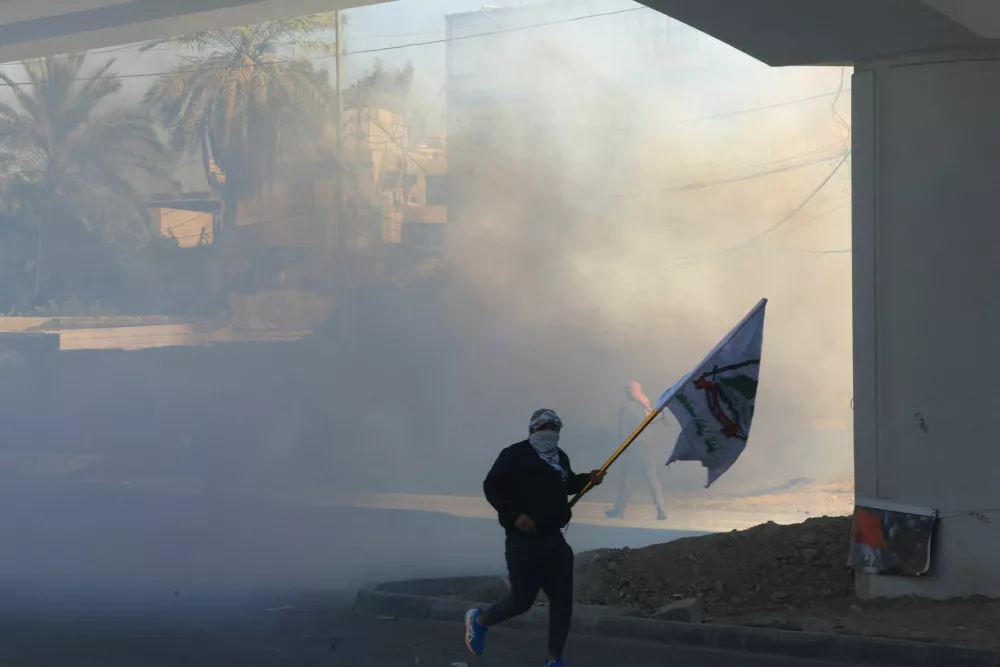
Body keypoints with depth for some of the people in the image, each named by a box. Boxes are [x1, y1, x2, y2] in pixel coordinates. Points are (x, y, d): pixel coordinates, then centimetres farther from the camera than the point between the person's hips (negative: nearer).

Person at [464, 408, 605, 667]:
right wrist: (515, 515, -23)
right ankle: (479, 620, 24)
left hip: (553, 538, 7)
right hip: (524, 540, -7)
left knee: (562, 599, 3)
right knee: (522, 599, -6)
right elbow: (492, 487, -16)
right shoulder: (515, 455, -11)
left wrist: (588, 479, 11)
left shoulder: (560, 457, 13)